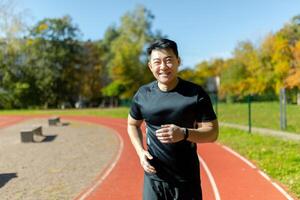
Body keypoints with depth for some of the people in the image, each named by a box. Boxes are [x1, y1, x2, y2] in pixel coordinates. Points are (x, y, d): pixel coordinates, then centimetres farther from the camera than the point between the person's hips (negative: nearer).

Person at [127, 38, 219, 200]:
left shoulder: (195, 93, -10)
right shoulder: (143, 94, -3)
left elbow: (212, 132, -8)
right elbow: (132, 124, 13)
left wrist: (184, 133, -26)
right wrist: (140, 152, -3)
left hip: (187, 179, -1)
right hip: (153, 177, 2)